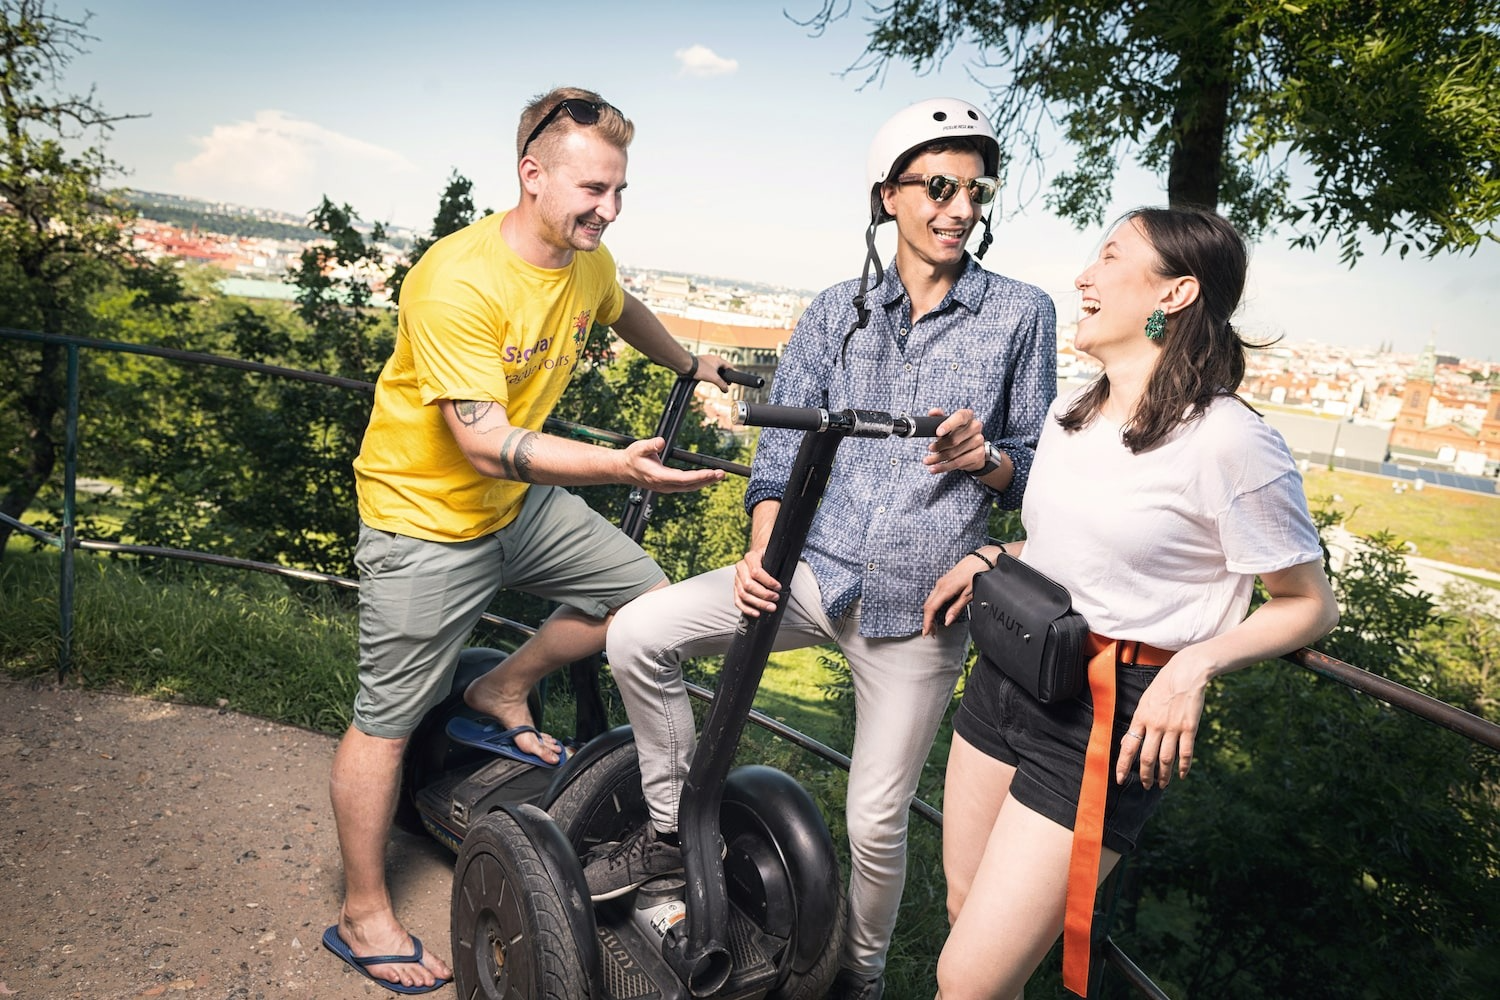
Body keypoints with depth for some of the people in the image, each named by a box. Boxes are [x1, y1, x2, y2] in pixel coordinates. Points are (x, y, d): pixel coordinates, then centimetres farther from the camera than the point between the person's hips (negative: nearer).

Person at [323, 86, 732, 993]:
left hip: (523, 502, 7)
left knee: (648, 599, 5)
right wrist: (621, 466, -41)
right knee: (388, 720, 3)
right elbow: (486, 445, -32)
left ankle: (504, 690, 24)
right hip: (428, 519, -7)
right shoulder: (459, 282, -28)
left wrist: (692, 364, 35)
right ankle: (363, 915, 21)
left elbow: (621, 309, 23)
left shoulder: (589, 261, -3)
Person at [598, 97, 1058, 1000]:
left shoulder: (1021, 314, 0)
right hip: (815, 570, 3)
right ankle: (676, 827, 9)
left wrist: (983, 460, -19)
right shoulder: (837, 312, 6)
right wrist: (764, 552, -10)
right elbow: (782, 445, 5)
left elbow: (1032, 469, 4)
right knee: (639, 634, -14)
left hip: (919, 602, -2)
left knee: (877, 823, 6)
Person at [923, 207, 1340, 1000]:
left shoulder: (1227, 440, -16)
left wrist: (1196, 662, -23)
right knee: (964, 910, 19)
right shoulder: (1070, 413, 7)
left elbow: (1310, 605, -8)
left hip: (1106, 717, -7)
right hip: (1007, 676, 8)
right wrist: (994, 558, 9)